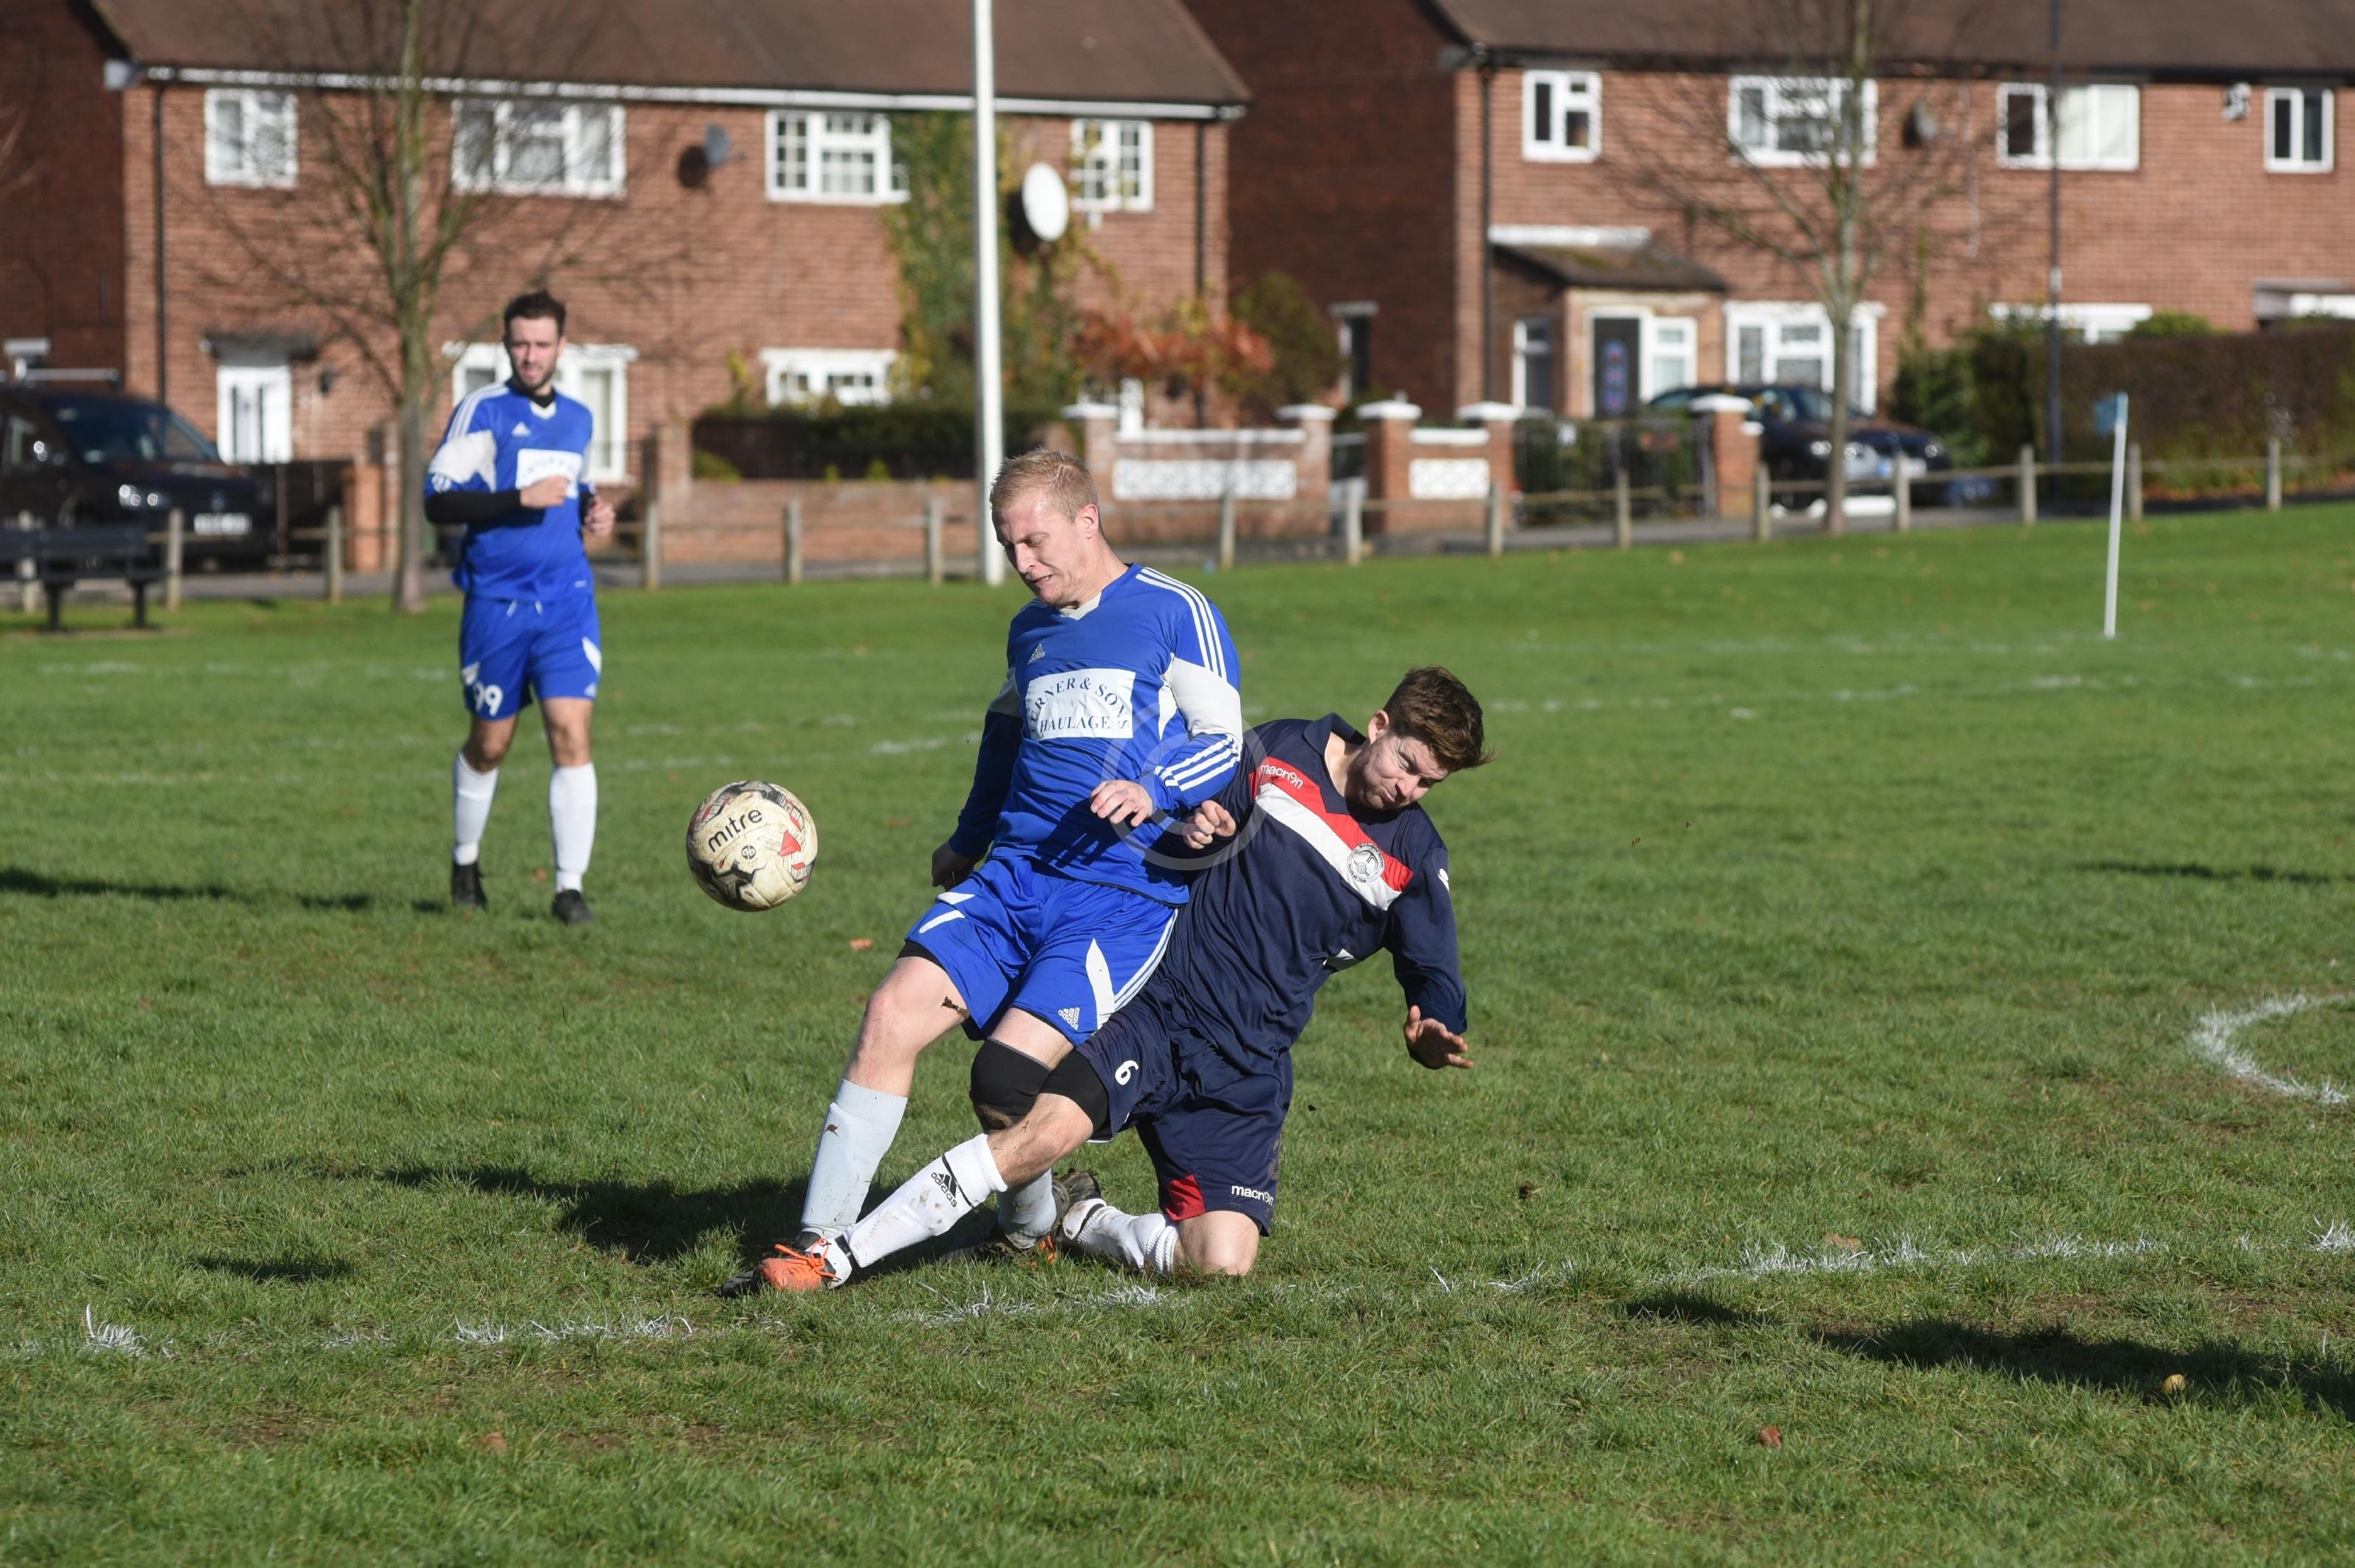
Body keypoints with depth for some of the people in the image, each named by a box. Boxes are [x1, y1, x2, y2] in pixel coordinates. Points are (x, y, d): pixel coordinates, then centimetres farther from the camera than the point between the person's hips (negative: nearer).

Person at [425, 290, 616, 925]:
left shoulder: (578, 419, 13)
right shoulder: (483, 410, -5)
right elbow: (438, 502, -13)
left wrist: (593, 515, 8)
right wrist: (520, 498, -22)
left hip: (567, 601, 3)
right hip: (497, 603, -3)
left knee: (572, 735, -10)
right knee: (489, 745, 8)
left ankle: (570, 887, -9)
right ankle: (465, 861, 33)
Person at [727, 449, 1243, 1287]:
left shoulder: (1177, 613, -1)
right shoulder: (1029, 629, 20)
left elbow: (1224, 744, -4)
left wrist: (1153, 792, -21)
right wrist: (968, 841, 36)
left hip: (1124, 892, -6)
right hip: (1014, 874, 6)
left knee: (1008, 1075, -20)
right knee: (892, 1013, -14)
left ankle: (1030, 1229, 10)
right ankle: (819, 1242, -12)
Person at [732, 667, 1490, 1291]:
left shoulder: (1414, 857, 6)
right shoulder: (1274, 756, 4)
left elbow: (1435, 976, 10)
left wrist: (1433, 1033, -13)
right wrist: (1186, 832, -10)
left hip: (1249, 1070, 2)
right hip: (1157, 1010, -2)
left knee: (1223, 1262, -15)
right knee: (1048, 1129, -28)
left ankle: (1079, 1220, 15)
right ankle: (832, 1258, -24)